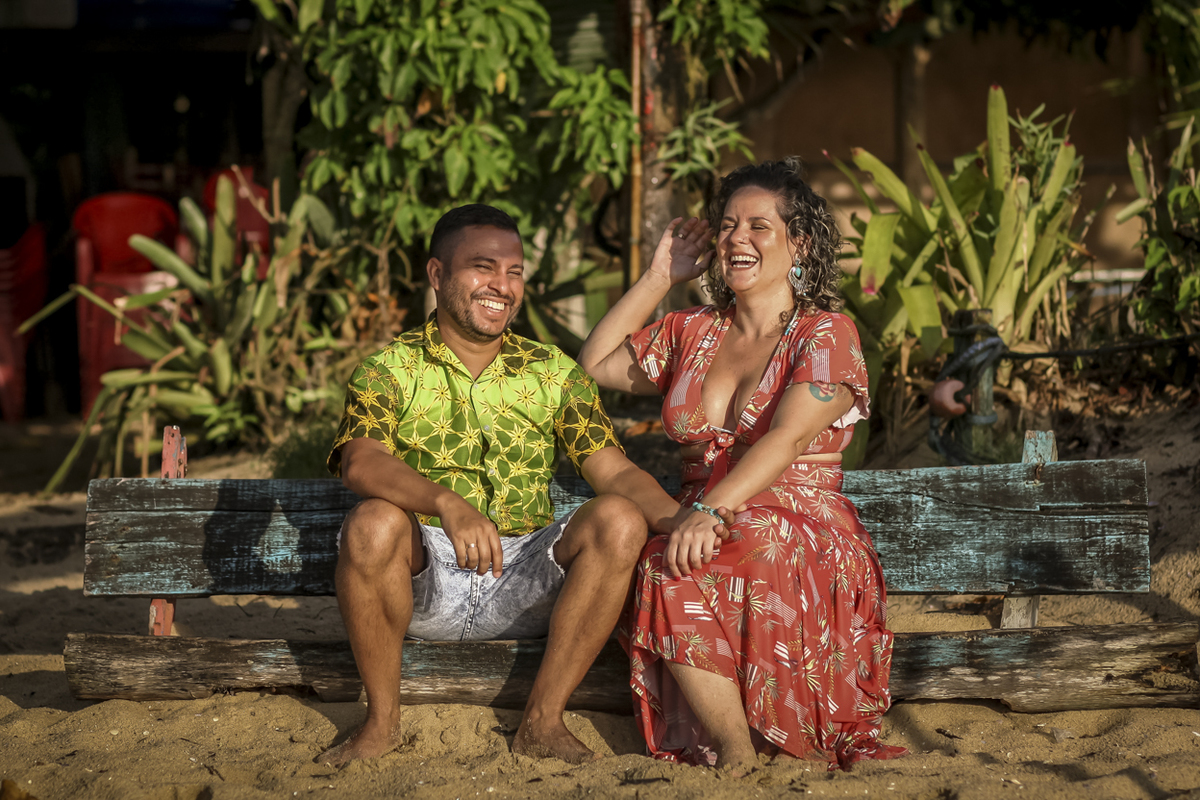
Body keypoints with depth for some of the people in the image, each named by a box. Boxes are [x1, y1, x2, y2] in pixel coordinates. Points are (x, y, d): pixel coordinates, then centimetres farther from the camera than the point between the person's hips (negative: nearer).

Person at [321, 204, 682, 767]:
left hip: (525, 585, 3)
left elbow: (613, 470, 0)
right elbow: (362, 463, -20)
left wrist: (676, 515, -22)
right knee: (373, 522, -33)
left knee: (619, 520, -22)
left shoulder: (553, 373, 11)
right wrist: (447, 502, -40)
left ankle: (542, 720, -14)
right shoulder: (389, 370, 0)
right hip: (424, 578, -2)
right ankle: (382, 721, -12)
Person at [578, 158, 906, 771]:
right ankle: (738, 755, -29)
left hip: (801, 532, -4)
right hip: (704, 530, 4)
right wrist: (659, 279, 22)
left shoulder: (826, 334, 2)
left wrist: (713, 510, -30)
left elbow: (787, 438, -14)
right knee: (669, 570, -33)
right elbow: (595, 366, 27)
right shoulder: (691, 334, 21)